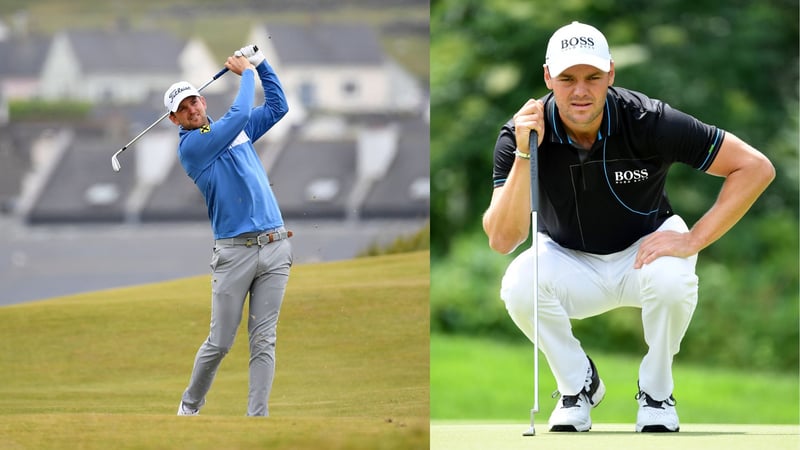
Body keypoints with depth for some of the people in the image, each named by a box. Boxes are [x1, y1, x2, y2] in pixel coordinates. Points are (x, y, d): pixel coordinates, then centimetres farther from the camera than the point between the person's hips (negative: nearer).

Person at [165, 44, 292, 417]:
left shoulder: (238, 131, 16)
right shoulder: (190, 146, -5)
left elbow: (277, 106, 24)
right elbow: (239, 114, -13)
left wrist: (261, 64, 12)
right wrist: (247, 73, 2)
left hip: (275, 245, 5)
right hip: (235, 252, -5)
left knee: (263, 341, -1)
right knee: (219, 342, 0)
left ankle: (257, 415, -3)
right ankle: (190, 406, 21)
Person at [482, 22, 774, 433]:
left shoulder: (647, 122, -25)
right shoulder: (520, 133, -20)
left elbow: (756, 168, -22)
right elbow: (501, 240, -27)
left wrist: (694, 240, -27)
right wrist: (524, 155, -37)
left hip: (645, 250, -1)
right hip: (569, 265, 1)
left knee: (671, 278, -36)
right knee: (518, 285, -31)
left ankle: (656, 391, -6)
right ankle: (578, 384, -1)